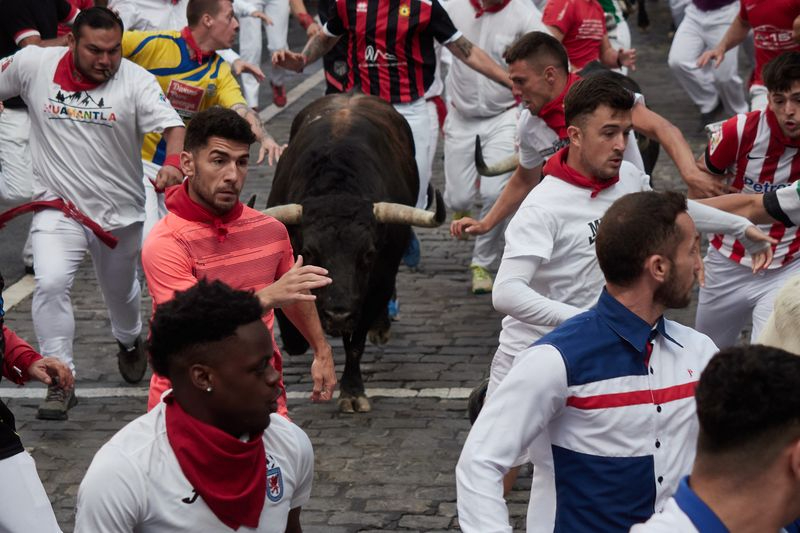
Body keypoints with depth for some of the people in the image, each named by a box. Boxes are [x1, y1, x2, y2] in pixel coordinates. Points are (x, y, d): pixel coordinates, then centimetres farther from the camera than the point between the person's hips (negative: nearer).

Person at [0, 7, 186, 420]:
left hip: (120, 212, 1)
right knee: (50, 283, -24)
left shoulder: (136, 81, -14)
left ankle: (129, 343, 57)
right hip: (59, 207, -1)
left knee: (121, 291, 22)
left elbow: (172, 126, -25)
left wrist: (172, 164, -45)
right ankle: (60, 383, -13)